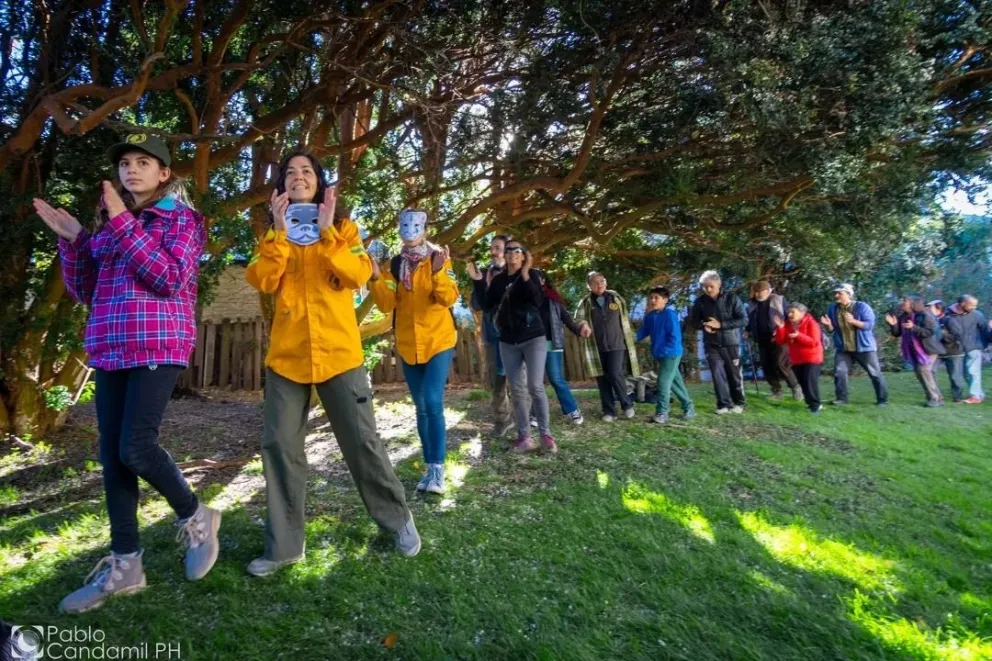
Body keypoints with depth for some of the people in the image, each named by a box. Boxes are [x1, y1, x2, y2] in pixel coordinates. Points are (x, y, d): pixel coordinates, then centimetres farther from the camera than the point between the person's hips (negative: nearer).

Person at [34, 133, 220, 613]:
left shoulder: (182, 218, 2)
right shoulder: (109, 221, 18)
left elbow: (170, 279, -14)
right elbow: (85, 291, 18)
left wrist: (124, 224, -13)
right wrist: (71, 239, 6)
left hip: (158, 347, -6)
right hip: (110, 349, 6)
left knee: (135, 448, -13)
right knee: (112, 454, 5)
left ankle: (196, 518, 11)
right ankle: (124, 563, 14)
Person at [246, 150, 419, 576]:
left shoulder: (343, 229, 7)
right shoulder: (273, 236, 14)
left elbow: (359, 274, -11)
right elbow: (262, 281, -5)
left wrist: (327, 232, -14)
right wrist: (279, 232, -9)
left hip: (339, 352, -2)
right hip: (286, 355, 3)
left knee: (362, 441, 1)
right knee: (279, 445, 2)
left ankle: (398, 520, 20)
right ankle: (283, 545, 16)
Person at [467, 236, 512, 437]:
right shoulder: (483, 273, 7)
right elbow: (476, 305, 4)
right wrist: (477, 283, -12)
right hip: (492, 334, 4)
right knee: (495, 379, 9)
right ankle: (501, 420, 19)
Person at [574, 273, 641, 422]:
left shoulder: (616, 298, 8)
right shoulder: (585, 303, 4)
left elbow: (625, 319, 15)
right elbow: (578, 319, -7)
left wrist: (629, 341, 13)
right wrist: (583, 326, -30)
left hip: (617, 345, -1)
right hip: (597, 348, 1)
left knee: (615, 374, -13)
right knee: (602, 379, 3)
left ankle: (627, 404, 8)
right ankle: (609, 411, 14)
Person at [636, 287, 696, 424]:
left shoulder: (669, 314, -16)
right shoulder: (650, 316, 7)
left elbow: (675, 336, -18)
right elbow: (642, 333, 8)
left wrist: (664, 351, -19)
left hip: (671, 354, -8)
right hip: (661, 355, 8)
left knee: (663, 382, -10)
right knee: (676, 382, 15)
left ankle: (662, 413, -4)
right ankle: (689, 409, 27)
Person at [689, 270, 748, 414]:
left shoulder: (731, 298, -8)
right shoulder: (700, 301, -1)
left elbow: (744, 320, -10)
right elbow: (693, 320, 10)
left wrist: (720, 324, -19)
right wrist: (703, 326, -13)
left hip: (731, 344, -1)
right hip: (712, 345, 2)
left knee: (735, 374, 8)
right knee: (718, 374, -1)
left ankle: (739, 403, 25)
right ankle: (724, 404, 9)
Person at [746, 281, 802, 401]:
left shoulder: (779, 300, -3)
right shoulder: (752, 304, 9)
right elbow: (751, 320, 22)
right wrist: (747, 331, 8)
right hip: (762, 341, 5)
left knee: (781, 365, -12)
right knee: (767, 367, 6)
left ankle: (795, 387, 7)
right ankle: (776, 391, 17)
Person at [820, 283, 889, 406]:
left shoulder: (862, 306, -11)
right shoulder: (832, 308, 1)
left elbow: (870, 324, -18)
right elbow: (832, 330, 7)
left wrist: (853, 321, -33)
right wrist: (828, 325, -17)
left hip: (864, 347, -3)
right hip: (843, 349, 3)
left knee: (875, 374, 6)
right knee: (839, 372, -7)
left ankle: (883, 399, 18)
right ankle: (841, 398, 3)